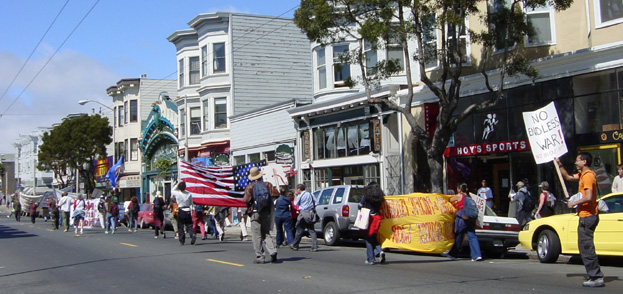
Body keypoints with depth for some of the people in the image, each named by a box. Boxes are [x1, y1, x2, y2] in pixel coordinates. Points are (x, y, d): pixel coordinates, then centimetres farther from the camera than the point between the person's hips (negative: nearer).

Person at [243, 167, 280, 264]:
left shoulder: (250, 187, -7)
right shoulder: (267, 185, 2)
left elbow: (246, 200, -13)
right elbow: (276, 194, -7)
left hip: (255, 213, -4)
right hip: (267, 213, 4)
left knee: (257, 236, 2)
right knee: (266, 234, 12)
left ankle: (259, 257, 2)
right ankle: (272, 251, -8)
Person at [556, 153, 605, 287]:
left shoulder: (588, 176, -15)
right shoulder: (583, 175, 15)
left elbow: (588, 197, -24)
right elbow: (568, 177, 30)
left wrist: (574, 203, -12)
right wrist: (560, 165, 20)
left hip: (587, 216, -10)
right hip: (586, 216, 10)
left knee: (586, 247, -10)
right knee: (585, 247, 13)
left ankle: (597, 277, -10)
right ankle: (595, 276, 15)